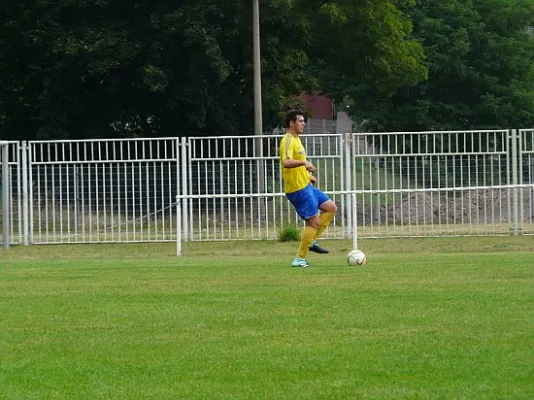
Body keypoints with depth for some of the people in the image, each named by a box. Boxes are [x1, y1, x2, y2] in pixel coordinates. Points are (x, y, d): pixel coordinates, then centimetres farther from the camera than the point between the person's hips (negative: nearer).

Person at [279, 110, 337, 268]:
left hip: (306, 186, 10)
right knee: (314, 221, -8)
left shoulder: (296, 140, 16)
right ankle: (300, 259, -2)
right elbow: (286, 162, -32)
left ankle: (312, 241, 13)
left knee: (331, 207, 11)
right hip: (298, 189, -10)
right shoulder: (288, 140, -15)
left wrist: (308, 175, 19)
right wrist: (304, 162, -38)